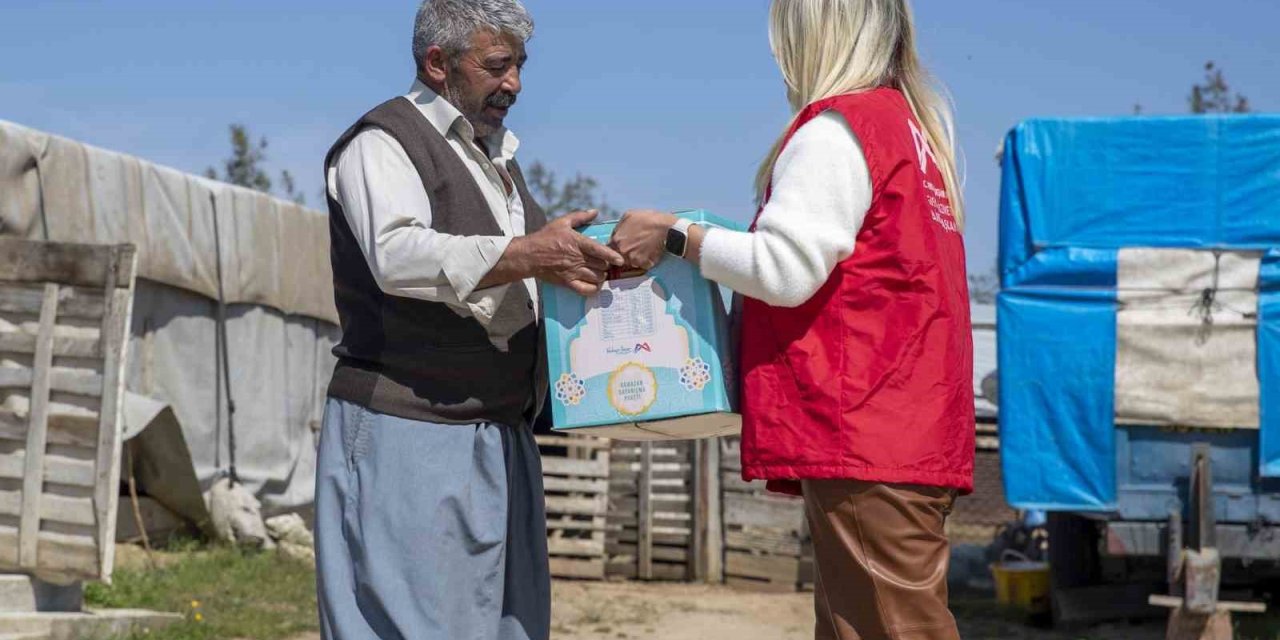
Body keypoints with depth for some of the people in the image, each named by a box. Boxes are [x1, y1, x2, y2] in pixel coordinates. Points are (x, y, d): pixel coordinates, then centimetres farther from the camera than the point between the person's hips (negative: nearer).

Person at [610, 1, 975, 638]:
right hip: (914, 434, 10)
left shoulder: (836, 131, -9)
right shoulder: (913, 125, 19)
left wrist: (673, 235, -5)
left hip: (863, 437, -10)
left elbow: (783, 268, -15)